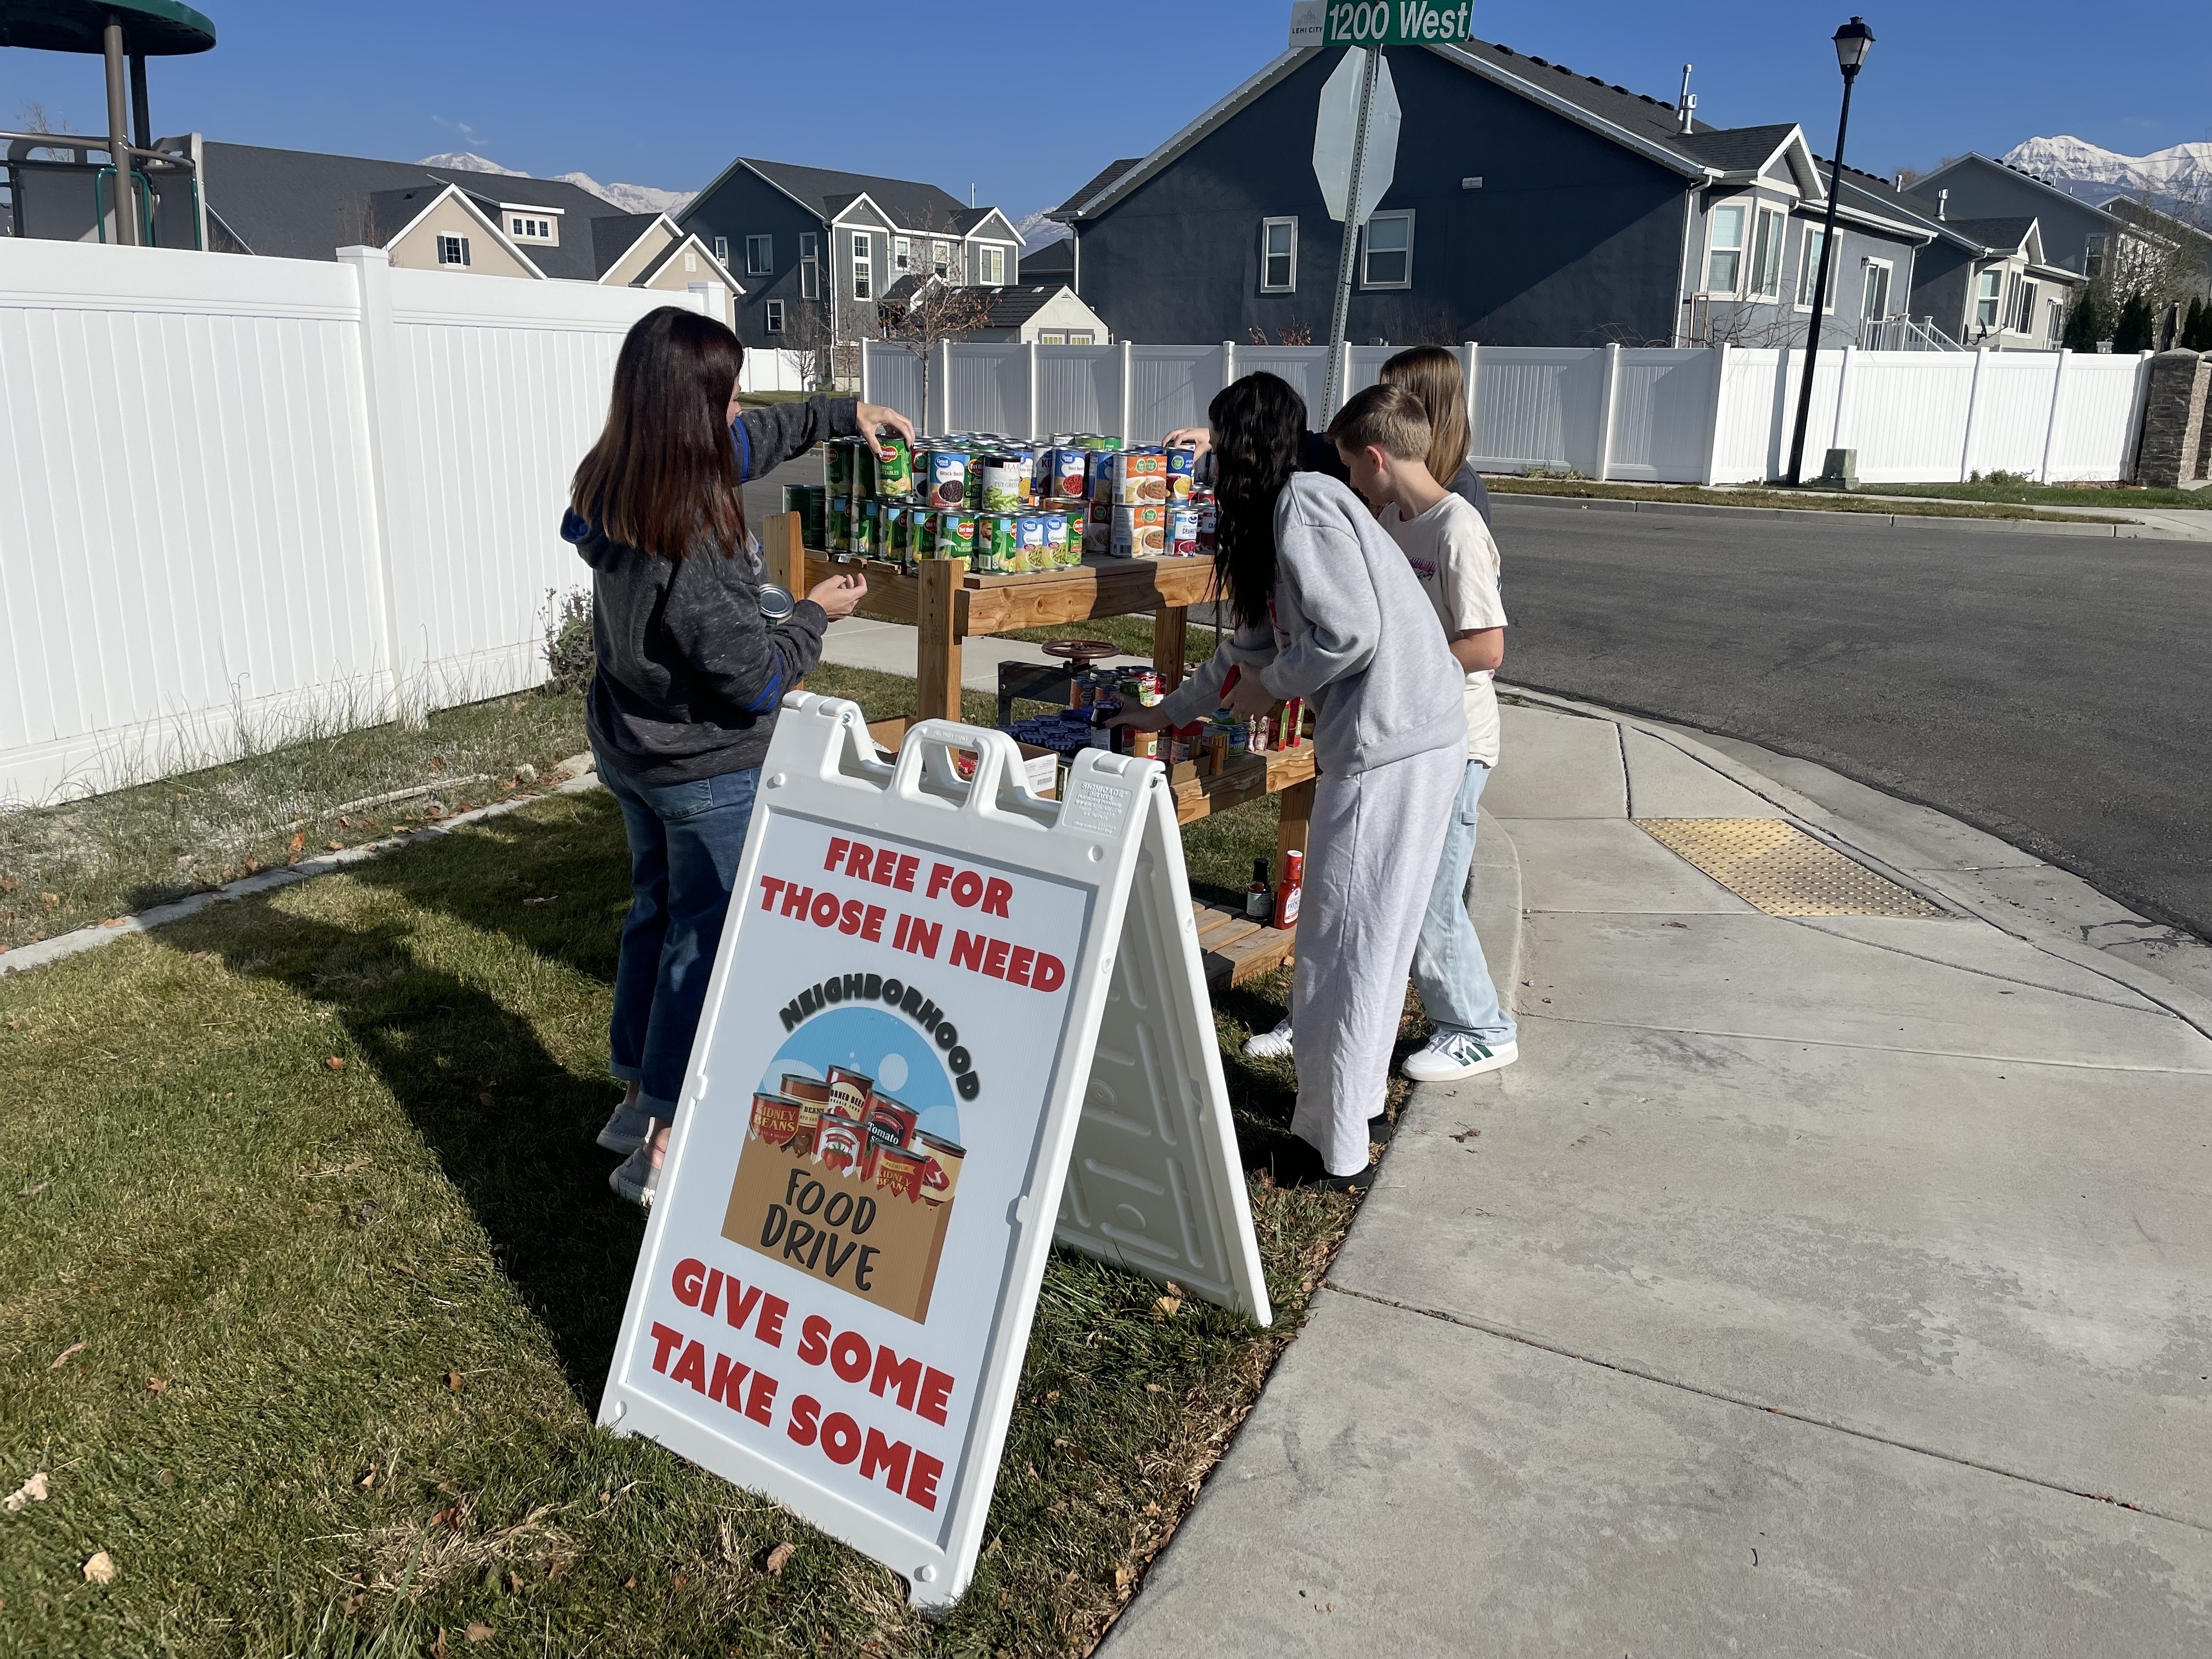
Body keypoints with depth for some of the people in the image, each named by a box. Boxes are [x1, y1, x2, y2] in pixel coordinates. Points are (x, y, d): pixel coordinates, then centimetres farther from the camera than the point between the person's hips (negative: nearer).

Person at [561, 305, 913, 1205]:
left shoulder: (609, 488, -5)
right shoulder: (693, 545, -32)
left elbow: (751, 440, 10)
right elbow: (754, 679, -21)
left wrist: (844, 412, 14)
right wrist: (817, 613, -6)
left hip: (627, 750, 9)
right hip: (708, 772, -9)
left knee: (655, 911, 22)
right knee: (703, 939, 4)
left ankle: (637, 1096, 37)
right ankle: (664, 1144, 13)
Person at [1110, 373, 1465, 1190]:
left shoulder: (1302, 505, -12)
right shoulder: (1282, 514, 20)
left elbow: (1353, 633, -22)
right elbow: (1252, 643, 29)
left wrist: (1271, 686, -5)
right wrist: (1169, 711, 37)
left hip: (1390, 746, -10)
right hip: (1402, 739, 10)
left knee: (1344, 945, -2)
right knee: (1369, 935, 19)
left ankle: (1336, 1150, 9)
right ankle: (1359, 1097, 34)